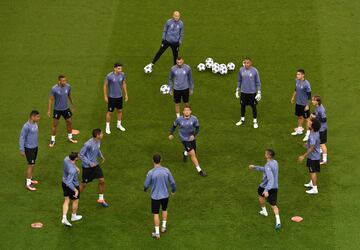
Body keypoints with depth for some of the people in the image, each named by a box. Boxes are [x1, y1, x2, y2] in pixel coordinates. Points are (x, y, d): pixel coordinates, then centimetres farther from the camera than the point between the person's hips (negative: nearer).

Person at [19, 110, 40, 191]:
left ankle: (30, 179, 32)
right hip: (29, 148, -8)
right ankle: (28, 183, 5)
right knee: (31, 165, -4)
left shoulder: (35, 123, 1)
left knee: (33, 164, 17)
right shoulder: (26, 126, -25)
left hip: (35, 147, 8)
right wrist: (22, 150, -16)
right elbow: (22, 138, -19)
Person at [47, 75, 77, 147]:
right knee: (55, 124, 5)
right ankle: (52, 140, 19)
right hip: (57, 109, -4)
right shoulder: (54, 88, -22)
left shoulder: (68, 86, -11)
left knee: (69, 122, 13)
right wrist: (49, 110, -14)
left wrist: (72, 104, 18)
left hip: (66, 108, 4)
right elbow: (51, 99, -13)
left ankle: (70, 137, 33)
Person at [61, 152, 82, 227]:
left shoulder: (66, 159, -17)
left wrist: (76, 167, 9)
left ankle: (64, 218, 13)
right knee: (75, 201, 20)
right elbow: (69, 183, -38)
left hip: (64, 182, 7)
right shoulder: (72, 170, -40)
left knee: (66, 201, 18)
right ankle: (74, 216, 40)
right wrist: (76, 190, -31)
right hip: (72, 186, -7)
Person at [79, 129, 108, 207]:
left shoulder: (98, 141, -3)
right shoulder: (88, 144, -28)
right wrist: (90, 163, -22)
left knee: (102, 180, 5)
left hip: (95, 164, 7)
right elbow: (81, 155, -20)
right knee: (84, 184, 5)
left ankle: (101, 199, 22)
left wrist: (101, 155, 3)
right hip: (87, 167, -7)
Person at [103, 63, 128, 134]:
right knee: (110, 112, 4)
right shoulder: (109, 76, -21)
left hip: (119, 96, 5)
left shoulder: (122, 75, -8)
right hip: (112, 97, -5)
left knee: (120, 110, 18)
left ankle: (119, 124, 38)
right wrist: (105, 96, -8)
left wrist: (126, 94, 10)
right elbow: (105, 85, -10)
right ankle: (107, 127, 20)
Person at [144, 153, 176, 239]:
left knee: (156, 214, 10)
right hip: (165, 195, 3)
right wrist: (173, 190, 19)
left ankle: (157, 233, 15)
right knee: (164, 210, 28)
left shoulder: (151, 173, -19)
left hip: (155, 196, -3)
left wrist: (145, 189, 16)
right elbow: (172, 182, -1)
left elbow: (146, 185, -9)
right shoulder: (166, 170, -11)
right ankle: (163, 226, 34)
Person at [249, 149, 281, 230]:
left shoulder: (268, 166, -26)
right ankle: (278, 222, -12)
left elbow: (271, 179, -35)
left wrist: (266, 190, -42)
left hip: (266, 187, -6)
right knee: (273, 205, 5)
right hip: (275, 187, 6)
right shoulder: (275, 162, 4)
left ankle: (264, 211, 43)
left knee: (261, 195, 28)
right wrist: (255, 167, 24)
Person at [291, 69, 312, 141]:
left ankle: (308, 134, 17)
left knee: (306, 118, 5)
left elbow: (309, 95, -19)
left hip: (304, 104, -7)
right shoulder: (297, 81, -5)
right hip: (298, 103, 7)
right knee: (299, 116, 23)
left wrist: (307, 105, -17)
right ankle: (299, 129, 43)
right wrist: (293, 97, 22)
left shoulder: (306, 84, -26)